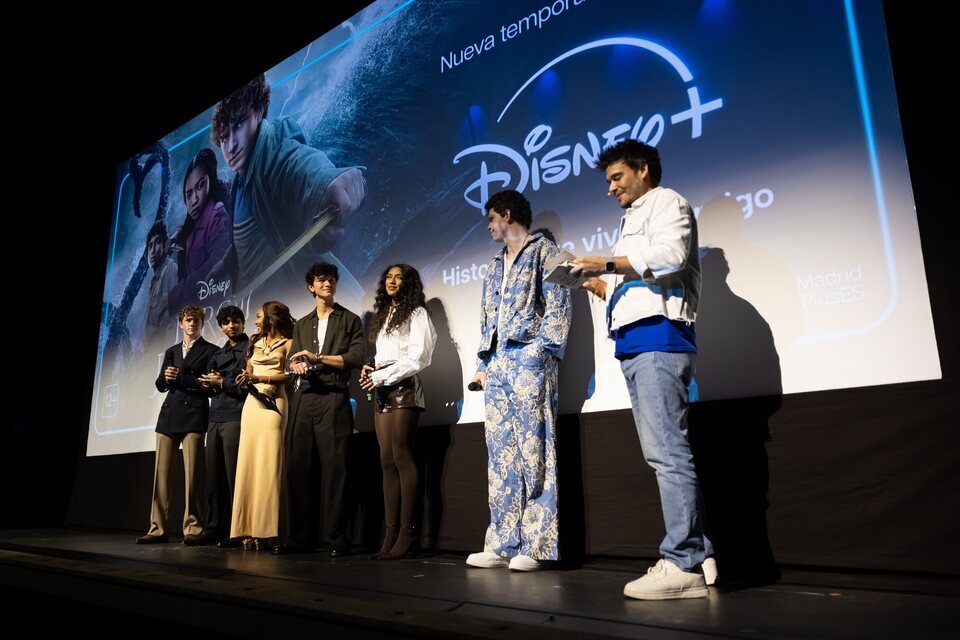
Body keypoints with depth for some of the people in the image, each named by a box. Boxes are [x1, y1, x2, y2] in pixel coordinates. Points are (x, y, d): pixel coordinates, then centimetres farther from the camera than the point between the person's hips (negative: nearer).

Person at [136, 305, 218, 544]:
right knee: (160, 472, 3)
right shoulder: (171, 351, 21)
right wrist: (166, 377, -6)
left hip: (194, 415, -5)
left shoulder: (210, 351, 5)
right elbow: (160, 385, 15)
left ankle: (193, 528, -2)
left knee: (192, 473, -8)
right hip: (169, 414, 5)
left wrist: (181, 377, -11)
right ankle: (158, 528, 9)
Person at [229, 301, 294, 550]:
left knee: (268, 465, -10)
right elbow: (247, 373, 16)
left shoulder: (286, 344, 5)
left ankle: (265, 530, -9)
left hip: (273, 404, -5)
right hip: (252, 403, 6)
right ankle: (249, 529, -1)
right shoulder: (255, 343, 22)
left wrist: (259, 378, -13)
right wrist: (246, 380, -7)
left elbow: (289, 374, -7)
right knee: (248, 464, -2)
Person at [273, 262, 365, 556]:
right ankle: (300, 536, 10)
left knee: (334, 467, -8)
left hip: (334, 398, -4)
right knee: (297, 467, 2)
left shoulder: (349, 320, 10)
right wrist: (298, 365, -8)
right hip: (303, 397, 5)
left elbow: (356, 357, -2)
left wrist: (317, 358, -7)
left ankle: (337, 538, -3)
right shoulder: (301, 324, 24)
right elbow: (292, 359, 15)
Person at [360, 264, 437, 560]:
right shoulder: (382, 316, 25)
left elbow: (417, 357, -8)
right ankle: (390, 532, -1)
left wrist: (381, 376, -10)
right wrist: (369, 370, 3)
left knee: (401, 457, -12)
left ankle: (406, 531, -9)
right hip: (383, 392, 7)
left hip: (404, 389, -7)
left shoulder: (416, 313, 3)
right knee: (387, 461, 0)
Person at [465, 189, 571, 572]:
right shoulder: (494, 267, 27)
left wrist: (541, 351, -15)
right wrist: (483, 364, 13)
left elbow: (558, 305, -4)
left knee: (533, 451, -8)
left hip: (528, 358, -7)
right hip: (496, 364, 7)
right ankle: (503, 543, 8)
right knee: (500, 454, 4)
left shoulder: (544, 251, 6)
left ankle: (536, 546, -3)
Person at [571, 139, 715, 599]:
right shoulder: (631, 221, 30)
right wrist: (605, 286, 12)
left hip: (658, 338, -9)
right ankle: (697, 554, 12)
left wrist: (609, 263, -12)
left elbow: (670, 254, -15)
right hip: (634, 345, 9)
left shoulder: (667, 202, 6)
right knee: (664, 453, 7)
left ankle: (683, 565, -9)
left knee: (667, 452, -12)